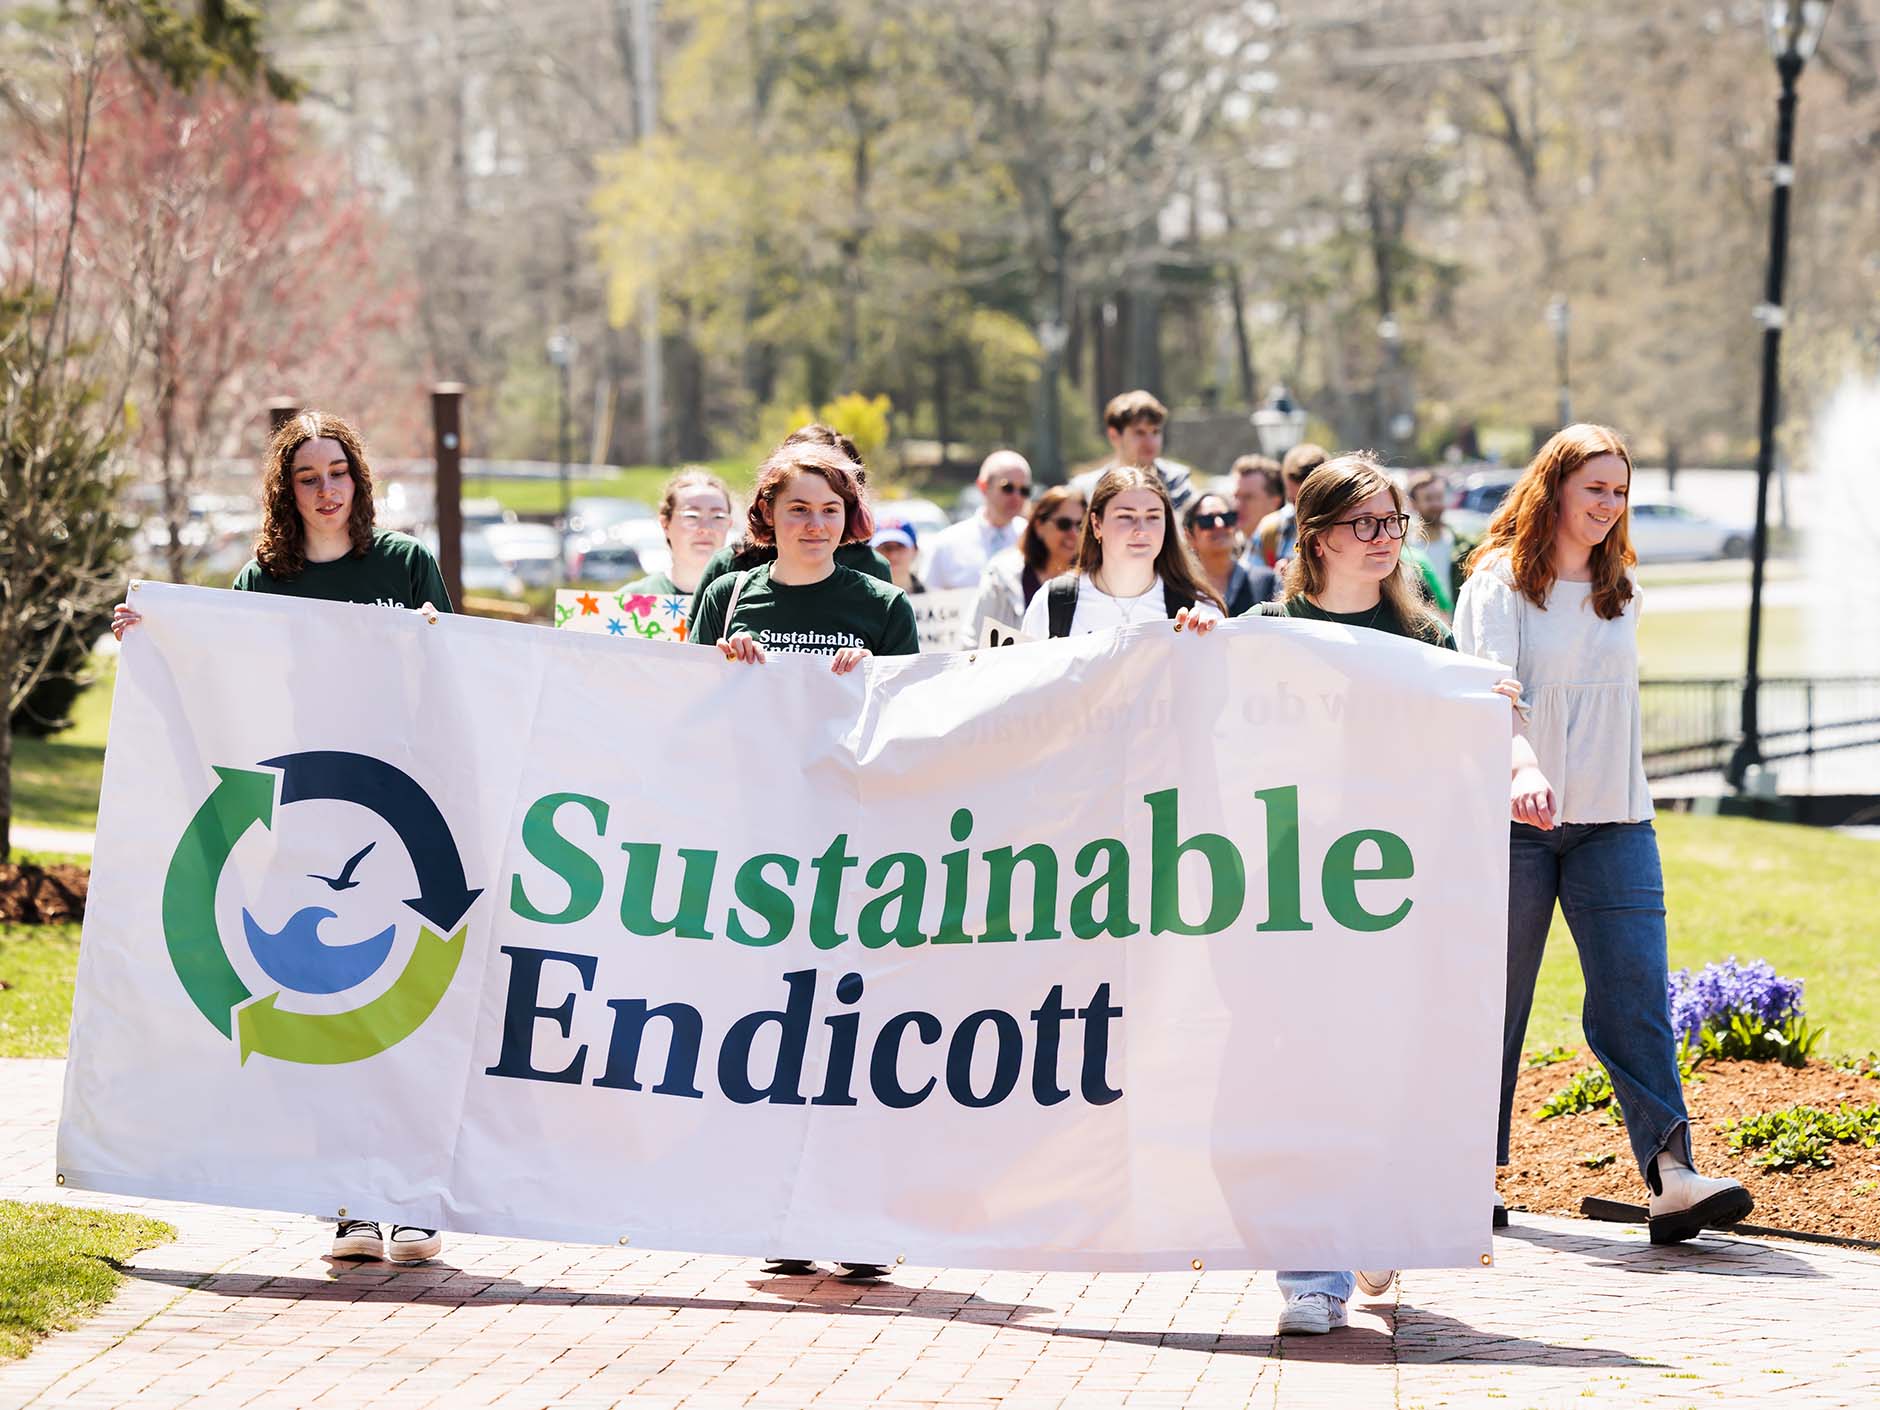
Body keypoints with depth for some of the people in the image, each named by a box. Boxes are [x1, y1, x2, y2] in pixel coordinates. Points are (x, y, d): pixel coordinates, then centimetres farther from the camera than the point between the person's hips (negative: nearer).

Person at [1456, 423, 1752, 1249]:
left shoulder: (1621, 594, 14)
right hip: (1517, 820, -4)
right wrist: (1522, 768, -36)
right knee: (1494, 998, 3)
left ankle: (1671, 1174, -20)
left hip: (1614, 822, 4)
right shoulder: (1499, 584, -3)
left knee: (1636, 995, -10)